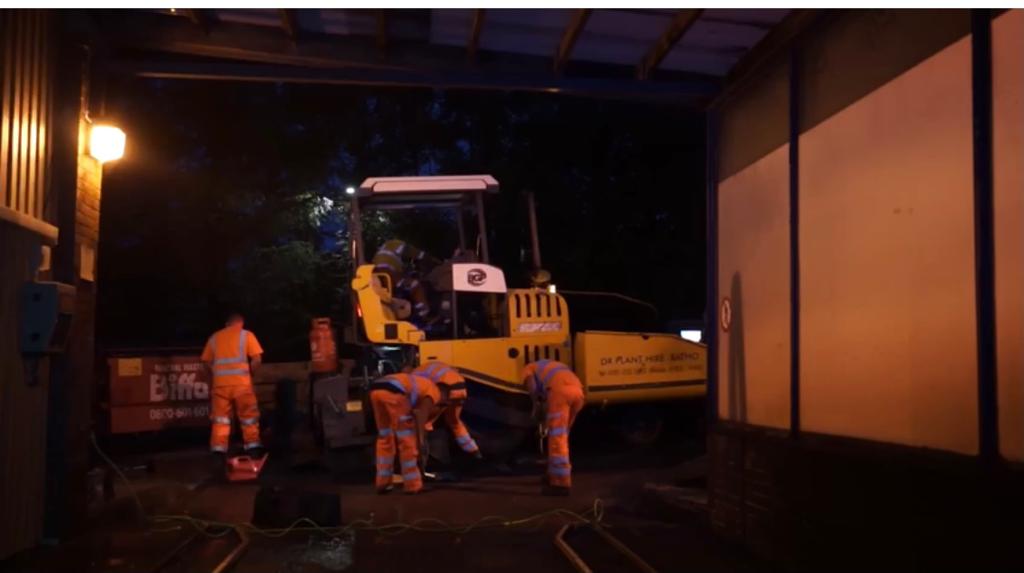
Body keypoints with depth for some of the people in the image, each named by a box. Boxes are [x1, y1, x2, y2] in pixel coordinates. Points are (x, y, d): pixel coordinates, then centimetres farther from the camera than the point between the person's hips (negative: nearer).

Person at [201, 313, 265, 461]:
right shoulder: (246, 335, 5)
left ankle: (219, 452, 2)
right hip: (241, 383, -2)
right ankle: (253, 448, 5)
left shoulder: (214, 337, 14)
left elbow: (207, 361, 11)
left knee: (220, 418, 6)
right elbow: (257, 359, -4)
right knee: (249, 417, 7)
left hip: (220, 384, 2)